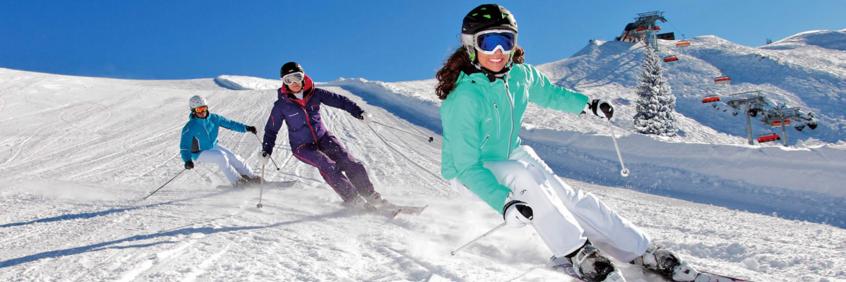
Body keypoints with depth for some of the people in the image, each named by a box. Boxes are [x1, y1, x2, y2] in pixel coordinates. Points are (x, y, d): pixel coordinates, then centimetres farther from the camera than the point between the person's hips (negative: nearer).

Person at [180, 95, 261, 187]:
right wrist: (187, 160, -41)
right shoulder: (190, 127, -23)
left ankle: (250, 176, 5)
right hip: (200, 153, -5)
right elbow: (184, 146, -25)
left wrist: (246, 128, -7)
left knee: (233, 157, -8)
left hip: (213, 147, 5)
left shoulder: (213, 118, -10)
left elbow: (229, 123, -2)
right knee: (221, 156, -26)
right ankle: (236, 181, -16)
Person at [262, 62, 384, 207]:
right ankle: (352, 199, -21)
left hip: (323, 137, 3)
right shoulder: (281, 105, -9)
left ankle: (370, 195, -3)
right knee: (328, 166, -26)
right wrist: (266, 149, -8)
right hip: (302, 146, -3)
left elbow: (339, 100, -4)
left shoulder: (315, 94, -6)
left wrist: (357, 111, -17)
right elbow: (271, 130, 2)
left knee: (350, 163, -13)